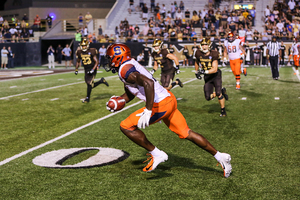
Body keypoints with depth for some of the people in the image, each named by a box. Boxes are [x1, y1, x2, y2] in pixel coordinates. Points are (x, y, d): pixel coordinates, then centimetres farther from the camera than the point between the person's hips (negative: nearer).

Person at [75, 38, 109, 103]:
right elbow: (78, 61, 20)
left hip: (92, 69, -5)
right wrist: (76, 69, 10)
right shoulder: (79, 52, 4)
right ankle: (101, 81, 29)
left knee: (89, 83, -12)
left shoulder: (92, 51, -11)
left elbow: (96, 62, -11)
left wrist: (92, 70, -22)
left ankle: (87, 98, 1)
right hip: (86, 70, 6)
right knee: (91, 85, 5)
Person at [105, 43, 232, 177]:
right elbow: (129, 93, 32)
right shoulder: (130, 66, 19)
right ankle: (220, 156, 21)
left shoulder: (125, 70, -13)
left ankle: (156, 155, 1)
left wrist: (148, 111, -31)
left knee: (126, 127, -5)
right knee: (186, 133, 16)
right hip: (169, 99, 10)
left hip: (160, 105, -10)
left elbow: (148, 83, -30)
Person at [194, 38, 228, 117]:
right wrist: (196, 72, 18)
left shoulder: (213, 54, -16)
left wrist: (205, 72, -32)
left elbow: (215, 69, -21)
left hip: (216, 75, -4)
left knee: (218, 93, -16)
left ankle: (223, 111, 4)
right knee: (208, 97, -4)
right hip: (207, 78, 4)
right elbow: (197, 62, 19)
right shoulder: (199, 54, -5)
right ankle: (222, 91, 22)